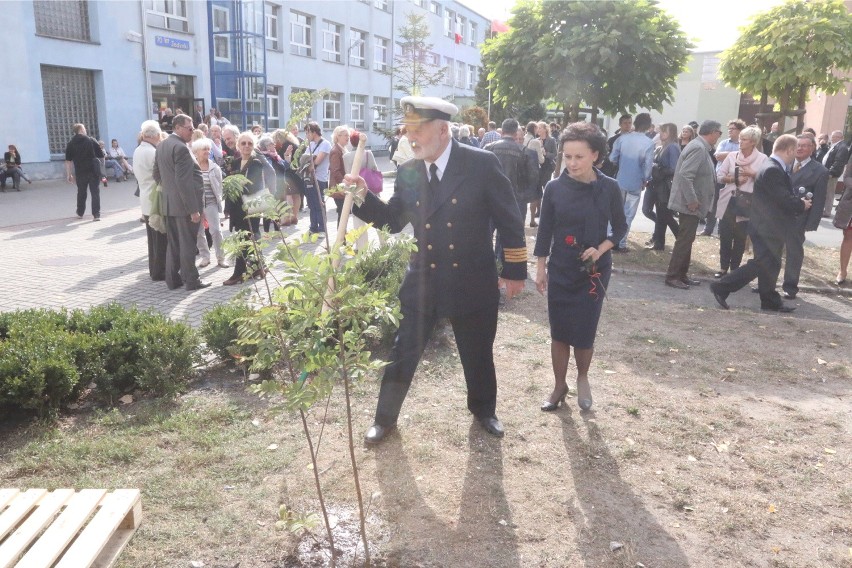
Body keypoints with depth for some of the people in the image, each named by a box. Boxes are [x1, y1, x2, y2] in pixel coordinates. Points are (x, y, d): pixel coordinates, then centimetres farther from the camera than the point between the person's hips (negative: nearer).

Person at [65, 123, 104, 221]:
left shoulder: (71, 143, 3)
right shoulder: (91, 140, -2)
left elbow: (68, 161, 1)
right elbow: (101, 155, -1)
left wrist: (69, 174, 4)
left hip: (80, 172, 2)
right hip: (94, 170, -2)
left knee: (81, 192, 16)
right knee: (95, 192, 0)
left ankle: (80, 213, 28)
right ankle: (96, 214, -7)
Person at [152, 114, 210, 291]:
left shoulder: (161, 146, 10)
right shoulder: (181, 148, -18)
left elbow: (157, 174, 17)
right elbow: (184, 181, -22)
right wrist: (193, 209, -21)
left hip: (169, 204, 9)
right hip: (184, 205, -9)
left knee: (173, 244, 14)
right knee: (187, 244, 1)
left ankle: (172, 279, 21)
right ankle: (191, 281, 9)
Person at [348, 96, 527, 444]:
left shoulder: (482, 164, -12)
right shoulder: (408, 172, 0)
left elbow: (510, 220, -7)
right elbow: (394, 221, 8)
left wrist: (514, 271, -5)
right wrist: (364, 197, -8)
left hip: (472, 281, -2)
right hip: (422, 280, 2)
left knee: (478, 354, 16)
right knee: (402, 353, 8)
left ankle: (483, 409, 43)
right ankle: (385, 418, 29)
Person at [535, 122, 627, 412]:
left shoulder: (609, 188, -8)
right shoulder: (555, 187, -6)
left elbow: (620, 227, 3)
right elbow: (545, 230, 0)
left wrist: (600, 250, -14)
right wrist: (540, 268, 0)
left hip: (594, 270, -1)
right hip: (560, 270, 1)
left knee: (584, 331, 3)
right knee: (559, 331, 6)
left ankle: (582, 378, 31)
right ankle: (559, 386, 24)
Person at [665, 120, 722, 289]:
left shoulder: (701, 147, 14)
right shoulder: (698, 148, -18)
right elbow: (685, 175, -27)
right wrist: (692, 200, -24)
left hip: (692, 203, 10)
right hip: (690, 204, -10)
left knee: (687, 240, 14)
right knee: (684, 240, -5)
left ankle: (682, 275, 22)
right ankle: (672, 276, 0)